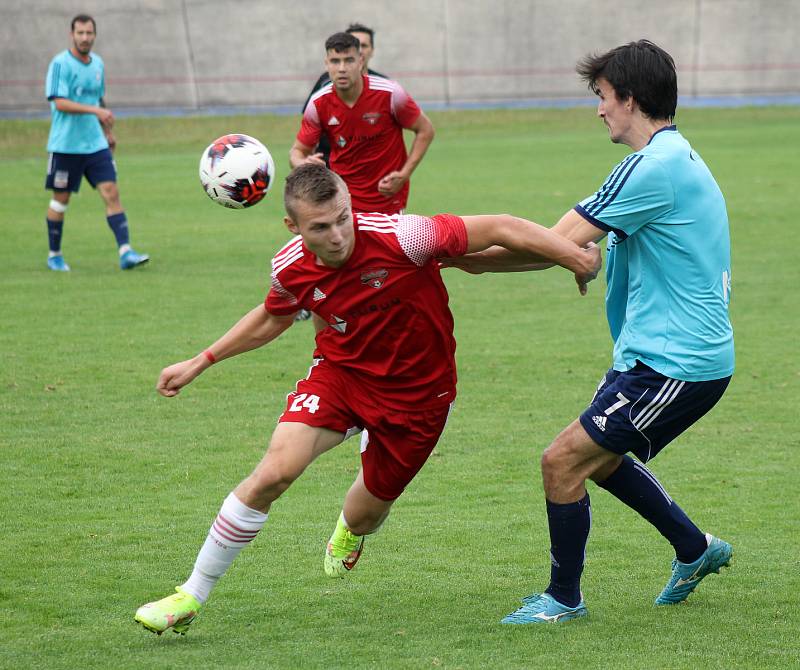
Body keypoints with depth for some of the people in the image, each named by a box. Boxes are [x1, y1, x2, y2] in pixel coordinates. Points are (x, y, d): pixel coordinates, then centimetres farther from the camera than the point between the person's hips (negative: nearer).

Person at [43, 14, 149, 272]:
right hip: (66, 144, -5)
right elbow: (59, 102, -20)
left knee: (111, 192, -8)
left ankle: (125, 252, -14)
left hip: (95, 144, 5)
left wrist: (108, 132, 24)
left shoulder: (97, 64, 10)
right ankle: (54, 255, 21)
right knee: (61, 200, 5)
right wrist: (95, 110, -28)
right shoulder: (60, 64, -11)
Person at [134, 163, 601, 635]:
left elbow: (500, 229, -24)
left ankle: (350, 532, 56)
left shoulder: (399, 237, -30)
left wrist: (578, 257, -26)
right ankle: (191, 598, -6)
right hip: (341, 371, 2)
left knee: (365, 514, 12)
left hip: (416, 393, -2)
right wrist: (201, 362, 13)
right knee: (275, 470, -20)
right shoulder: (291, 269, -14)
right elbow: (273, 318, 11)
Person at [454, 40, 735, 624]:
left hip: (675, 366, -10)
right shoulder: (680, 159, 14)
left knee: (563, 461, -8)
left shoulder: (654, 168, -19)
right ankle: (696, 549, 35)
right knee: (598, 458, 23)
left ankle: (564, 598, 7)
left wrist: (467, 258, -11)